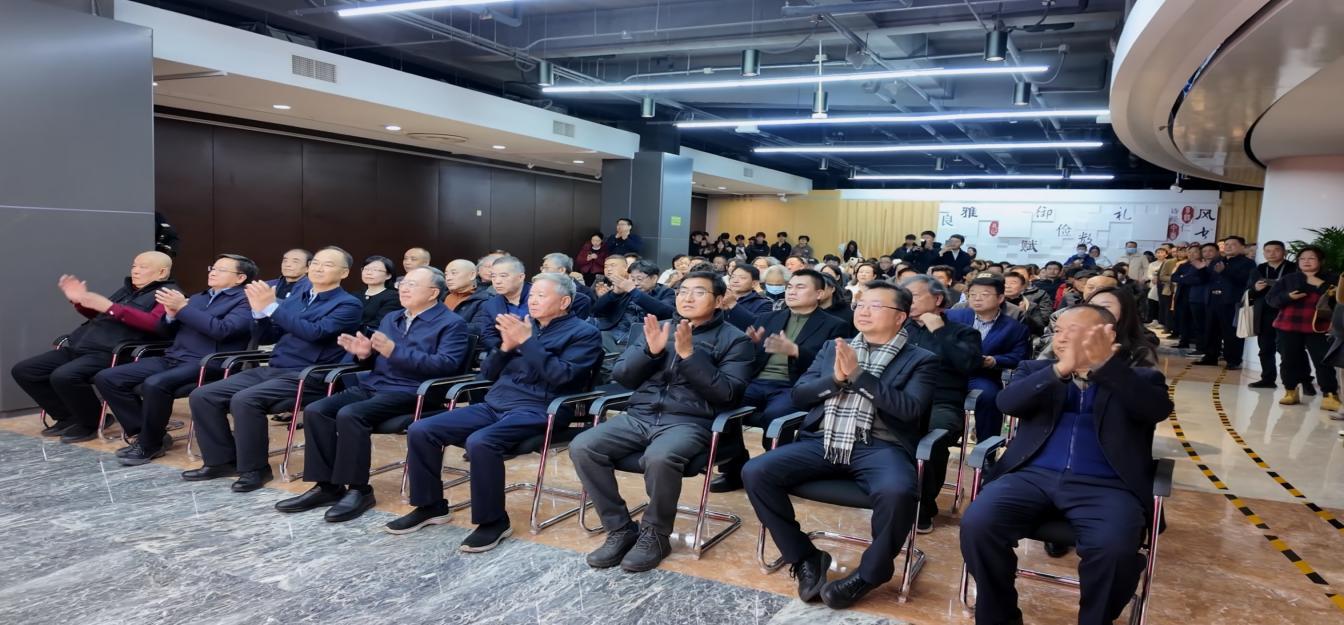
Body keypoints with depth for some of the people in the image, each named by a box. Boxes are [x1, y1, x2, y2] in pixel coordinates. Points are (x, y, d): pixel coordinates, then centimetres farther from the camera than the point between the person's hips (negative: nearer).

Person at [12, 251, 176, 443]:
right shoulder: (128, 289, 25)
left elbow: (156, 324, -23)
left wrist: (110, 307, -22)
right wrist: (79, 302, 15)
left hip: (111, 354, -10)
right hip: (79, 348, 10)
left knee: (63, 376, -32)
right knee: (22, 370, 5)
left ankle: (91, 423, -7)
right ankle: (68, 417, 14)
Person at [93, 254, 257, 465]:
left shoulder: (245, 301, -1)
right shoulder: (197, 298, 25)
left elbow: (221, 330, -19)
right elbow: (165, 331, 23)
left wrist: (182, 308, -15)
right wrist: (171, 314, 0)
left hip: (207, 364, -9)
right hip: (172, 358, 9)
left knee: (155, 384, -34)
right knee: (106, 378, -3)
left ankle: (150, 444, -11)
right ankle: (147, 433, 4)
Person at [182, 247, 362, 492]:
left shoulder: (348, 304, -5)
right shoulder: (297, 295, 17)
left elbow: (314, 333, -21)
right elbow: (269, 336, 18)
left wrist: (271, 307, -21)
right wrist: (260, 311, -2)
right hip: (271, 369, 8)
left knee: (244, 400, -30)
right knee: (202, 396, -4)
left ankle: (255, 469, -13)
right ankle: (223, 460, 9)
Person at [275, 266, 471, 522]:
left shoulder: (452, 323, -1)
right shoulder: (390, 318, 24)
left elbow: (447, 365, -17)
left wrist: (395, 351, -22)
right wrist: (365, 354, -2)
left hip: (411, 392, -8)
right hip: (373, 385, 8)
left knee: (349, 415, -30)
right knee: (315, 411, -12)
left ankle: (358, 490, -18)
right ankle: (328, 485, -7)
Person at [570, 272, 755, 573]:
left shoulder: (734, 340, 5)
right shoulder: (656, 328, 18)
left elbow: (727, 394, -8)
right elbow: (621, 377, 12)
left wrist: (689, 354, -15)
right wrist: (650, 350, -6)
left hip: (690, 421, -5)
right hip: (639, 416, 5)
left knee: (660, 457, -37)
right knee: (582, 447, -19)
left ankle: (655, 533, -9)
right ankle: (620, 529, -4)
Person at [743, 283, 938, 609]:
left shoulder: (920, 360, 9)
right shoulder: (833, 347, 20)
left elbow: (911, 410, -7)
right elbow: (799, 394, 14)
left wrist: (858, 375, -11)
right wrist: (835, 378, -6)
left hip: (879, 447, -3)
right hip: (823, 442, 4)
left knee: (897, 492, -37)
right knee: (756, 473, -17)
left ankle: (869, 572, -7)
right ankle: (805, 557, 2)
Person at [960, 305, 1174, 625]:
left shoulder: (1139, 379, 15)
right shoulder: (1037, 370, 19)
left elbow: (1159, 409, -8)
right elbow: (1007, 402, -2)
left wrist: (1105, 364, -22)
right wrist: (1060, 370, -17)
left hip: (1104, 485, -1)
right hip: (1034, 475, 2)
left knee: (1114, 547, -33)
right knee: (977, 524, -25)